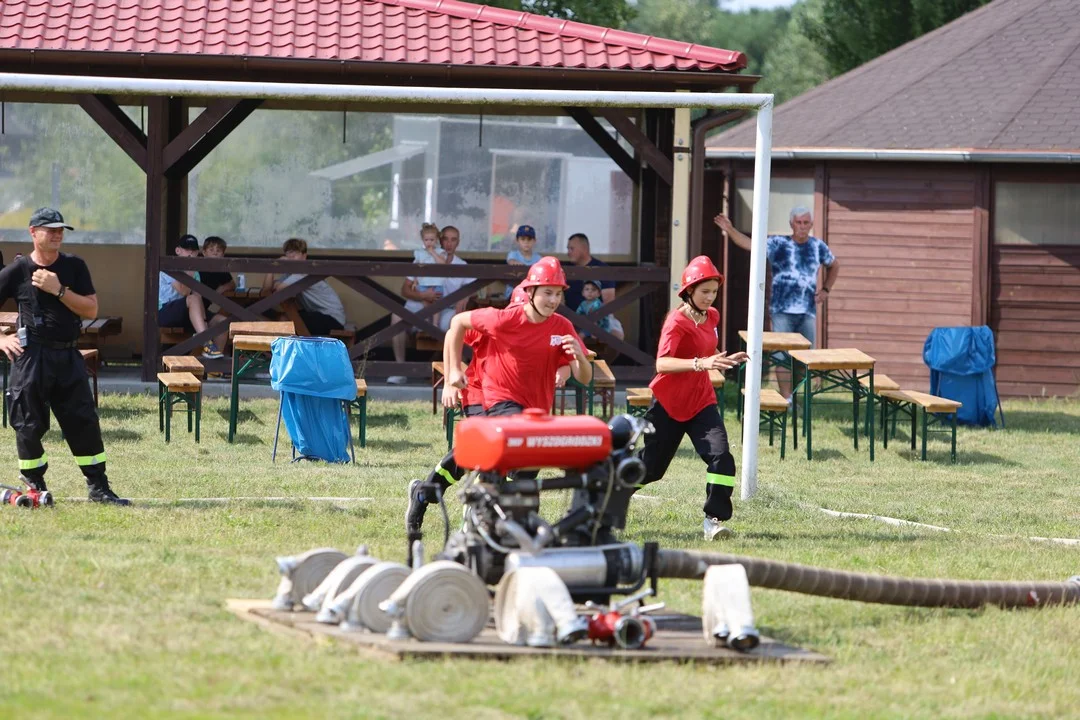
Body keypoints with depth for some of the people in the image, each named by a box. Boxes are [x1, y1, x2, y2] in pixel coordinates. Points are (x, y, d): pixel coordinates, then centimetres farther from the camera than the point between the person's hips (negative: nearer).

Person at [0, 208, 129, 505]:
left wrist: (58, 290, -13)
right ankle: (35, 487, 14)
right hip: (31, 356, -2)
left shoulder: (74, 267, 5)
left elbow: (91, 310, -2)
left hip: (68, 356, 2)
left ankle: (98, 487, 6)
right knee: (29, 424, -1)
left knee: (85, 421, 1)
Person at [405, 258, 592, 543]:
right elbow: (458, 323, -3)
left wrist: (580, 357, -31)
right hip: (501, 400, -5)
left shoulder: (562, 328, -7)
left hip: (538, 407, 5)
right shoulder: (506, 319, -17)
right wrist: (453, 372, -5)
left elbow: (584, 379, -8)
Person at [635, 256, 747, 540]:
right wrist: (700, 363, -46)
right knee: (650, 466, 5)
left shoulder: (712, 317, 6)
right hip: (669, 404, -5)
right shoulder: (677, 322, -17)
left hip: (701, 402, 5)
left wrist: (725, 361, 4)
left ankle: (714, 520, -12)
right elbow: (662, 363, -33)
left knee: (721, 457, -16)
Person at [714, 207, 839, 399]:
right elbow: (749, 244, -15)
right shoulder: (778, 244, -2)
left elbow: (834, 266, 28)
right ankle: (786, 399, -5)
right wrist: (730, 230, -31)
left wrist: (826, 289, 15)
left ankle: (794, 395, 19)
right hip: (782, 311, -4)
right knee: (783, 357, -6)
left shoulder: (818, 247, 9)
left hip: (808, 311, 4)